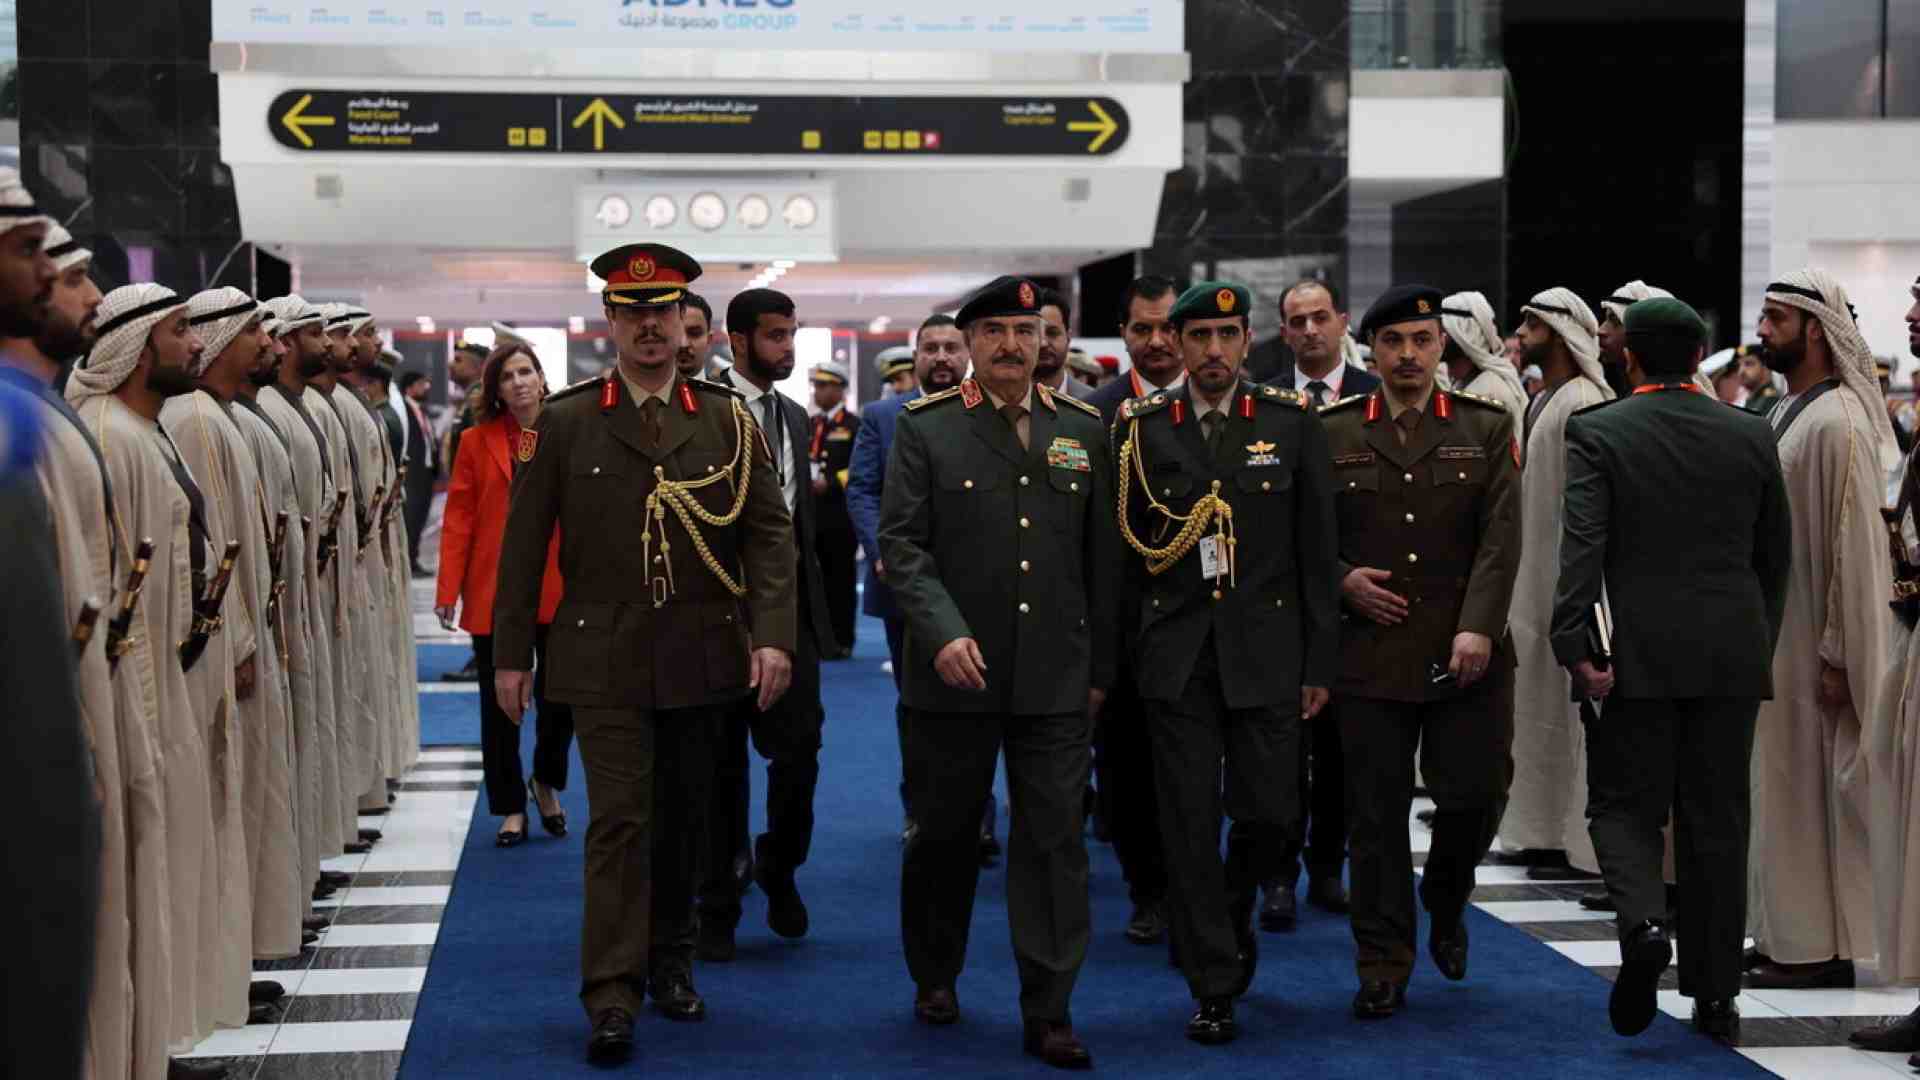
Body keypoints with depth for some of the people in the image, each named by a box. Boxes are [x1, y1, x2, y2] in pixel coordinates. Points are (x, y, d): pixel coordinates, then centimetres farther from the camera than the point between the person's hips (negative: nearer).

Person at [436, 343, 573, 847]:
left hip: (560, 588, 0)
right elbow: (458, 518, -1)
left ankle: (546, 782, 30)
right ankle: (511, 808, 21)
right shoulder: (478, 441, 2)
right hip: (494, 590, 0)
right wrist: (448, 588, -7)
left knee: (561, 697, 3)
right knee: (500, 705, 7)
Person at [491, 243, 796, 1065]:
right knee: (619, 821, -6)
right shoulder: (563, 423, 1)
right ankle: (611, 996, -4)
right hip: (604, 658, -2)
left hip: (701, 658, 2)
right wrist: (510, 654, 1)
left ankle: (668, 959, 29)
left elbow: (770, 533, 0)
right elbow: (524, 545, 3)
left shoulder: (728, 420, 4)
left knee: (682, 816, 13)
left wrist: (773, 634, -11)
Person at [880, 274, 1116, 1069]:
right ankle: (935, 976, 31)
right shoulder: (926, 429, 0)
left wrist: (1100, 667, 9)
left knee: (1054, 839, 0)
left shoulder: (1083, 430, 9)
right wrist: (943, 632, -18)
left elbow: (1101, 557, 10)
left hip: (1057, 676, 2)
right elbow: (900, 542, -6)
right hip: (954, 674, -2)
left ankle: (1047, 1012, 5)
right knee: (944, 832, 11)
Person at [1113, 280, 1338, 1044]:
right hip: (1176, 655, 0)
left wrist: (1321, 661, 0)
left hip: (1265, 650, 0)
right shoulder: (1139, 429, 2)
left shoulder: (1293, 423, 2)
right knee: (1190, 824, 1)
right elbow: (1121, 548, 5)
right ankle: (1213, 987, 11)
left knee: (1270, 813, 1)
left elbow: (1317, 550, 2)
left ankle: (1234, 909, 34)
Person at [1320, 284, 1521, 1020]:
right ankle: (1383, 966, 13)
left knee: (1474, 795, -1)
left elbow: (1501, 537, -3)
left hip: (1466, 655, 0)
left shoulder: (1486, 429, 6)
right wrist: (1342, 579, -8)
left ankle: (1446, 903, 30)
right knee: (1376, 814, 2)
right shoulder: (1332, 433, 7)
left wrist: (1478, 628, -15)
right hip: (1369, 654, 0)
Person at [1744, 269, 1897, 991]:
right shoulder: (1785, 413, 12)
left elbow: (1853, 546, -18)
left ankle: (1820, 948, 6)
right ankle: (1784, 937, 20)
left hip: (1812, 643, -9)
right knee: (1780, 787, 13)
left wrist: (1837, 656, -19)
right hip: (1772, 633, 9)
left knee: (1810, 788, -2)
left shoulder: (1837, 423, -16)